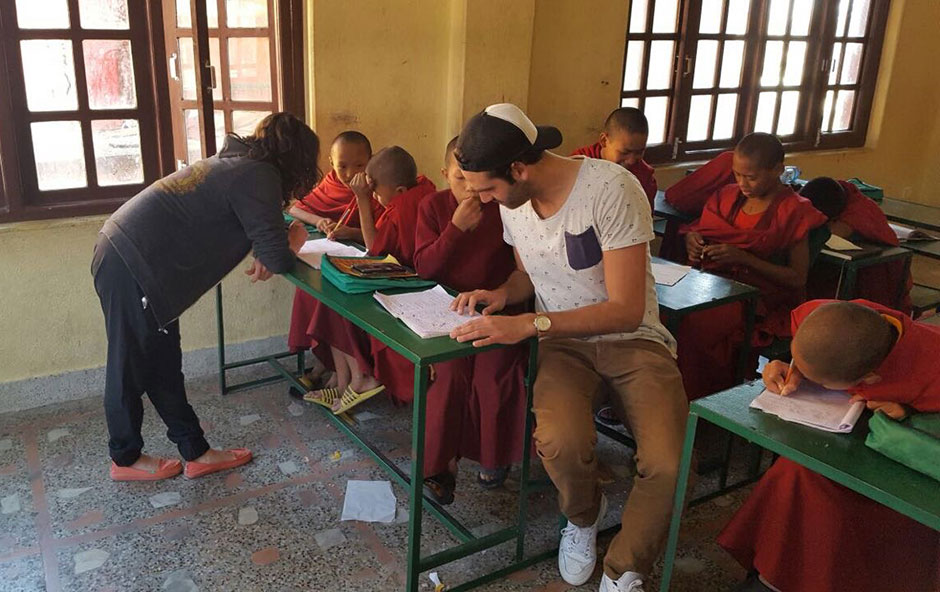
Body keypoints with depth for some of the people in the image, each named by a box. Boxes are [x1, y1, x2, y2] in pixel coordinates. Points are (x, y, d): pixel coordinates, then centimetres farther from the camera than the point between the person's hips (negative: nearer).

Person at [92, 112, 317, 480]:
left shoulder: (237, 163, 12)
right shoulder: (258, 176, -17)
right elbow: (277, 257, -20)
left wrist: (267, 250, 4)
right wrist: (293, 243, 3)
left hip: (123, 252, 10)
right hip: (132, 267, -10)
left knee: (164, 363, 15)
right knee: (131, 366, 8)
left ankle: (196, 452, 26)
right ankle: (125, 458, 28)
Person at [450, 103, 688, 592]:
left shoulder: (612, 190, -20)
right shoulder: (512, 201, 0)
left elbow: (626, 310, -21)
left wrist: (528, 324, -28)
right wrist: (503, 294, -4)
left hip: (632, 337, -3)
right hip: (562, 341, 4)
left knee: (668, 464, -28)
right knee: (562, 443, -30)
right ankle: (583, 516, 9)